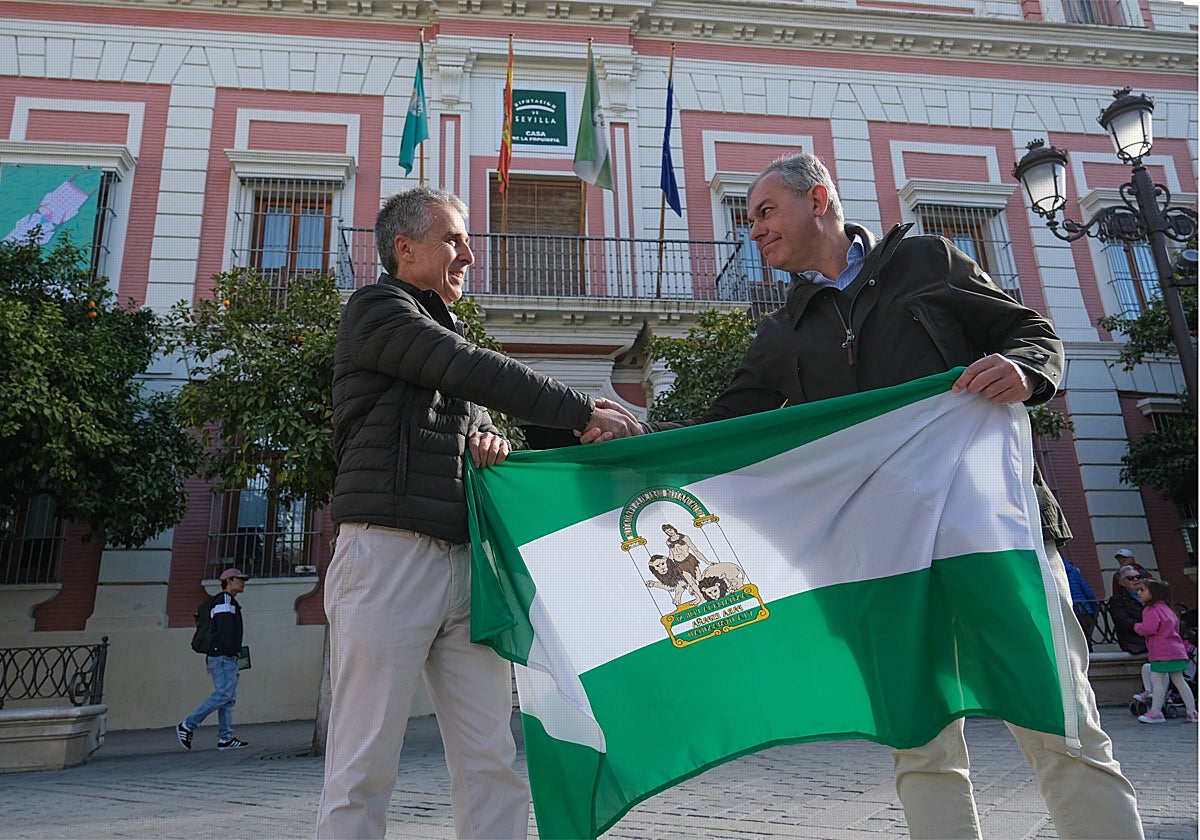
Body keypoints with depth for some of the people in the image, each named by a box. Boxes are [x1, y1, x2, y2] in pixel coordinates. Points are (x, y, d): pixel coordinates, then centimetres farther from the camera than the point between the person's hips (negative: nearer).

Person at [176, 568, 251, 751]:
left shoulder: (230, 602, 25)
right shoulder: (224, 600, -7)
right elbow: (224, 626, -19)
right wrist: (231, 649, -22)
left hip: (227, 658, 10)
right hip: (223, 656, -10)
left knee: (229, 698, 5)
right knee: (223, 694, -14)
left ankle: (225, 738, 2)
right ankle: (187, 726, -8)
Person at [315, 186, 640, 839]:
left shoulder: (446, 335, 26)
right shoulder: (376, 307, 3)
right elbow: (478, 372, -11)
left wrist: (489, 439, 1)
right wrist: (585, 413, -9)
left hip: (466, 563, 7)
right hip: (390, 555, -7)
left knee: (493, 764, 2)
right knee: (364, 770, -2)